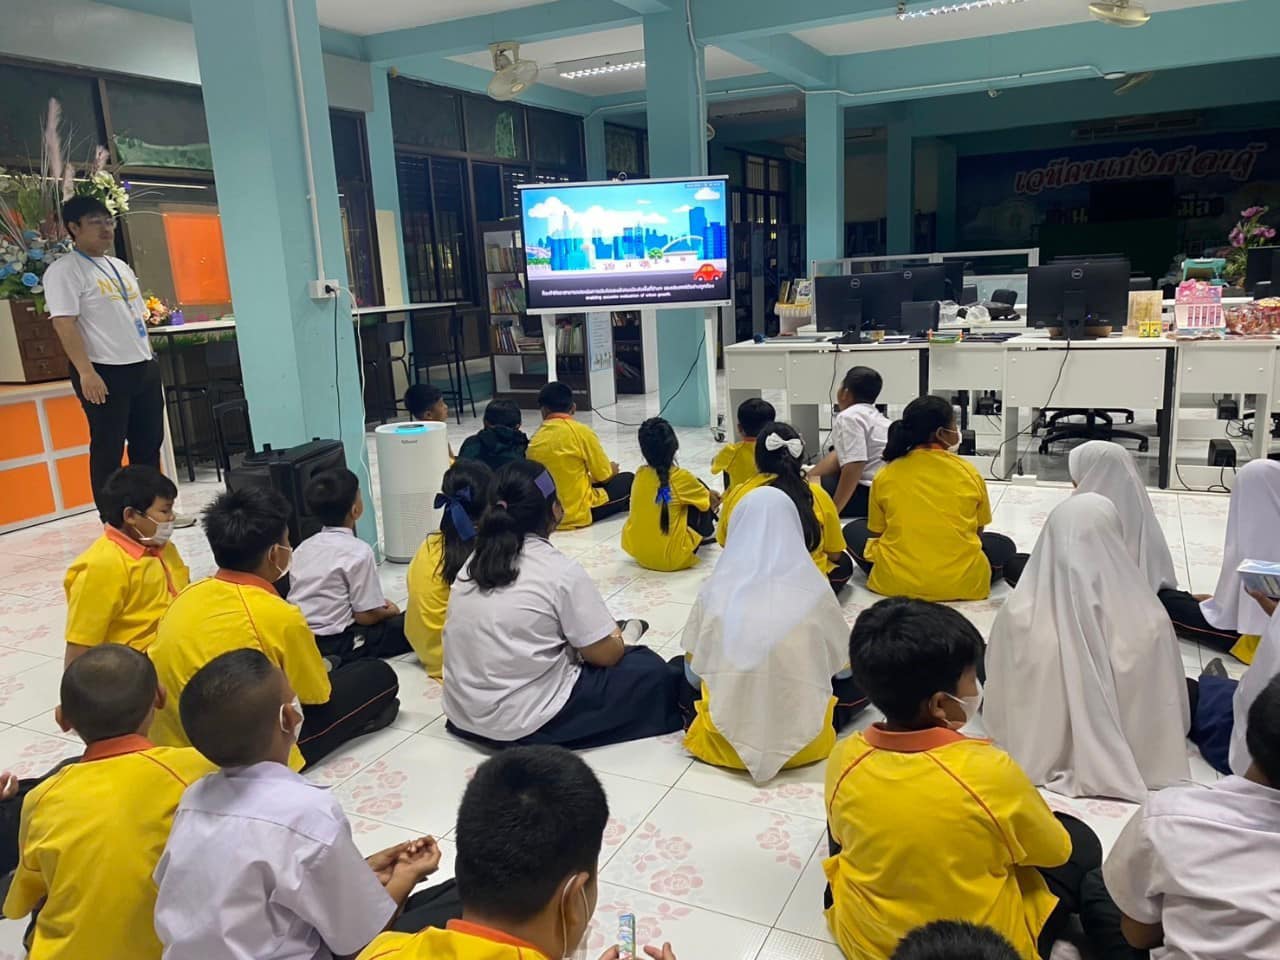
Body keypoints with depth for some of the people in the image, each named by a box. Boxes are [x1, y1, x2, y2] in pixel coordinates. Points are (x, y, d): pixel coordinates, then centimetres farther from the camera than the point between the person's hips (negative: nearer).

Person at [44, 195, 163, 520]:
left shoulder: (121, 267, 18)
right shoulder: (64, 270, -7)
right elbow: (64, 324, -15)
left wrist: (151, 359, 18)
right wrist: (86, 372, -23)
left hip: (143, 368, 8)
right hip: (104, 372, -8)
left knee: (149, 444, 11)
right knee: (108, 449, -1)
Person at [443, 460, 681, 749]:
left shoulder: (475, 562, 4)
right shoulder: (561, 572, -16)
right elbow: (604, 654, -8)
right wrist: (618, 640, 15)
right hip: (525, 723, -7)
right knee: (651, 672, 6)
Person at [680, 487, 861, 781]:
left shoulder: (717, 587, -4)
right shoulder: (814, 588, -6)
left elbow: (693, 674, 5)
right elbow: (844, 667, 8)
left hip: (725, 742, -1)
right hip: (803, 742, 1)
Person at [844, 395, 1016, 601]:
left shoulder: (885, 475, -2)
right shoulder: (969, 473, -1)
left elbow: (877, 532, 7)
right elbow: (978, 533, 10)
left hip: (896, 582, -1)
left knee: (853, 530, 23)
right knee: (1004, 545, 29)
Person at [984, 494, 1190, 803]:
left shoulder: (1019, 615, -25)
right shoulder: (1149, 622, -26)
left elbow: (999, 700, -9)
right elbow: (1171, 709, -9)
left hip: (1038, 752, 0)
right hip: (1130, 760, 0)